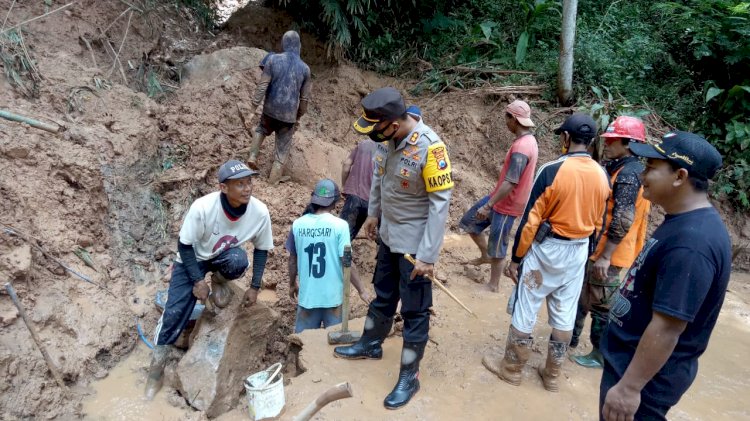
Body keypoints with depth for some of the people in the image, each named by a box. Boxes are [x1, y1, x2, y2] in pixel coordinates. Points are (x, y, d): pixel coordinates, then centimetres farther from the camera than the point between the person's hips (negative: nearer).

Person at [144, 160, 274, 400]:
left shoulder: (260, 212, -27)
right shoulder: (203, 207, -34)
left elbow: (261, 249, -9)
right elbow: (185, 245, -19)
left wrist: (255, 287, -8)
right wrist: (197, 281, -20)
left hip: (225, 254, 2)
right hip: (193, 258, -1)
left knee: (239, 260, -34)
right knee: (175, 309, -11)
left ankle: (219, 281, 3)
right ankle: (156, 366, 10)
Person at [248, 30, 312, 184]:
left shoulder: (273, 59, -7)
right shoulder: (304, 68, -2)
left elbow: (262, 85, -10)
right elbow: (304, 97, 3)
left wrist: (255, 105, -1)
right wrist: (299, 116, 16)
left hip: (270, 109, 1)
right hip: (289, 114, 0)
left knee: (261, 129, 33)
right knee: (282, 149, 10)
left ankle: (253, 156, 16)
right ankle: (273, 182, 14)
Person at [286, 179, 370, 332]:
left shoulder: (298, 224, -4)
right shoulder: (340, 225, -14)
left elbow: (292, 260, 6)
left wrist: (292, 284, 23)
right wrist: (361, 289, 0)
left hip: (307, 295, 3)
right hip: (333, 295, -2)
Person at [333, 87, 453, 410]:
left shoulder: (429, 148, -27)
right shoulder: (389, 137, -5)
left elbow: (440, 203, -24)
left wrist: (427, 256, -23)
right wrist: (373, 213, 19)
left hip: (415, 242, -7)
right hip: (388, 234, 7)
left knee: (414, 311, 7)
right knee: (383, 296, 25)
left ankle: (409, 377, 23)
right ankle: (370, 344, 47)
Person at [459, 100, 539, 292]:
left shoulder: (520, 148, -27)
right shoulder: (529, 140, 5)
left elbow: (510, 183, -30)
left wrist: (488, 206, -28)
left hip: (507, 204, -10)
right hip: (500, 197, 10)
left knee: (496, 247, 4)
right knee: (468, 221, 17)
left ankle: (494, 286, 21)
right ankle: (486, 256, 34)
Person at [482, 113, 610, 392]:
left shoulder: (553, 170, -18)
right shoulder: (602, 176, 0)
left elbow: (531, 219, -16)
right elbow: (599, 223, 9)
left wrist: (515, 258, -8)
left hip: (546, 249, -6)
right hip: (579, 252, 6)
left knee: (525, 310, 8)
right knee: (564, 315, 14)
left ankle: (512, 369, 22)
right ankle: (552, 374, 28)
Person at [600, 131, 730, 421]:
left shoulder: (691, 241, -28)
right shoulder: (683, 223, 4)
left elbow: (667, 327, -28)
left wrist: (629, 387, -24)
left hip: (645, 373, -9)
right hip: (628, 359, 9)